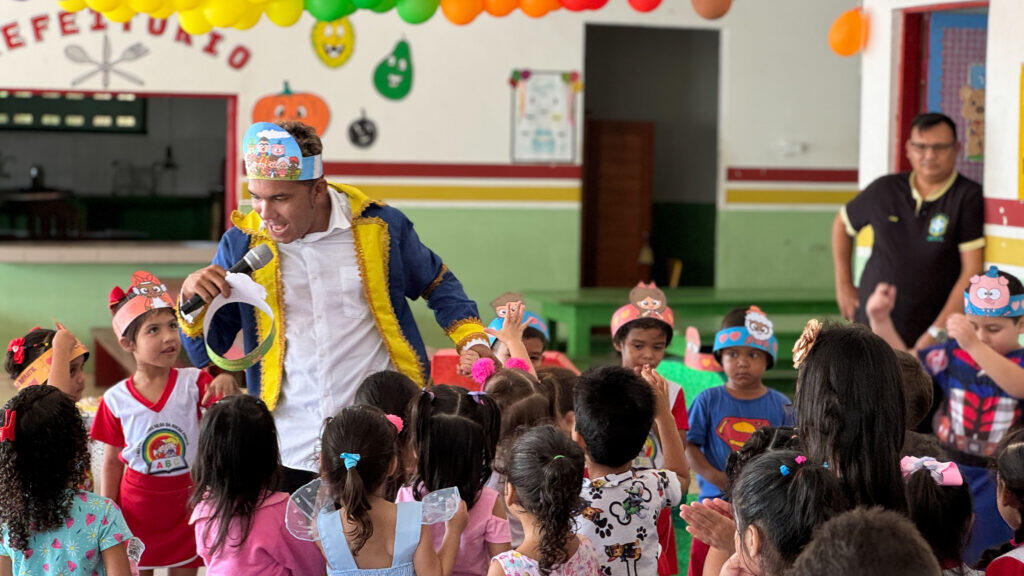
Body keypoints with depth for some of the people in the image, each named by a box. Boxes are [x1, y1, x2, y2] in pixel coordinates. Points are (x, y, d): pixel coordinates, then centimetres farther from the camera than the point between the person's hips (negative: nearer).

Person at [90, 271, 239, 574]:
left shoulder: (194, 382, -9)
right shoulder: (117, 399, -7)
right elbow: (112, 461, 1)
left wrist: (228, 385, -41)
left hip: (186, 502, 0)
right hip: (136, 506, 0)